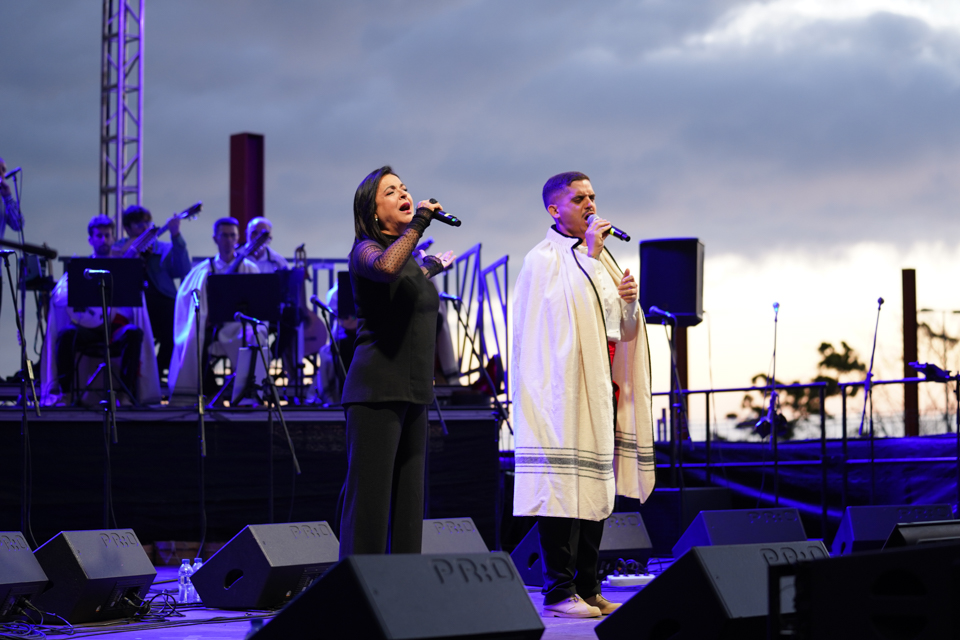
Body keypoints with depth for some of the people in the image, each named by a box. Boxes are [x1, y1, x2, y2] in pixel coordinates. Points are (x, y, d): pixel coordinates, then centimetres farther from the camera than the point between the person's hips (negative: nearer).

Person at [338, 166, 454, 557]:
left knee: (408, 498, 6)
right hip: (377, 391, -8)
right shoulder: (365, 249, -6)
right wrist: (418, 224, -19)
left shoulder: (408, 256, 19)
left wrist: (434, 265, 54)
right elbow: (386, 268, -30)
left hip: (412, 392, 8)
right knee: (370, 495, -11)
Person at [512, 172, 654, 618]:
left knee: (597, 489, 8)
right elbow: (570, 308, -19)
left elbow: (625, 330, 19)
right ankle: (559, 592, -8)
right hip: (566, 387, -8)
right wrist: (591, 255, -15)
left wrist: (629, 301, -1)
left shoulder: (599, 259, 20)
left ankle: (588, 589, 13)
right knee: (565, 484, -10)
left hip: (603, 388, 8)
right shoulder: (544, 259, -4)